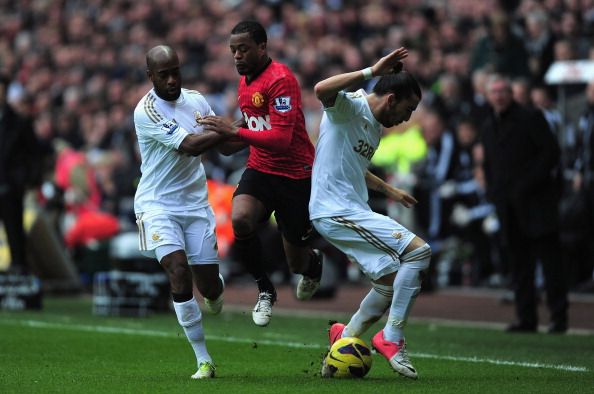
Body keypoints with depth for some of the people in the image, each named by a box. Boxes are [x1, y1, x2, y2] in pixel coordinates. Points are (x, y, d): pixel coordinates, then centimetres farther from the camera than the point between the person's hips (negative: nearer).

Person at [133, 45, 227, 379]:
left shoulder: (196, 100, 4)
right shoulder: (147, 111, -16)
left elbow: (223, 145, 14)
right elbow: (190, 145, -24)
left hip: (195, 201, 5)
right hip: (158, 204, -5)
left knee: (208, 285, 0)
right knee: (179, 271, -22)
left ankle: (214, 293, 42)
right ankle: (204, 361, -12)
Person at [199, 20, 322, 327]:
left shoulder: (280, 80, -19)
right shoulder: (245, 82, 8)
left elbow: (282, 138, -27)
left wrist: (234, 132, -31)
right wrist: (228, 143, 5)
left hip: (295, 175, -6)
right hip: (260, 169, 6)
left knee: (297, 265, 5)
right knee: (240, 219, -27)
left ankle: (313, 262, 46)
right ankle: (265, 290, -5)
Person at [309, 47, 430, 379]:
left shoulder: (376, 127, 19)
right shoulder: (349, 107, -10)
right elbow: (321, 90, -34)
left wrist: (389, 190, 35)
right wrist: (372, 72, -33)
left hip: (353, 211, 10)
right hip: (336, 211, -10)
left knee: (392, 281, 12)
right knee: (418, 251, -17)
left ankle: (345, 338, 23)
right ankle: (392, 339, -10)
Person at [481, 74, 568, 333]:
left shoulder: (531, 118, -2)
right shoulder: (489, 126, 18)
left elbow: (551, 151, -8)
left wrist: (531, 183, -15)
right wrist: (492, 191, 11)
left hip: (536, 202, -6)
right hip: (509, 206, 6)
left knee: (549, 260, -6)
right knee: (519, 265, 5)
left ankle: (559, 318, -5)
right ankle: (526, 319, 8)